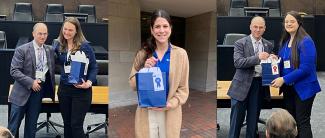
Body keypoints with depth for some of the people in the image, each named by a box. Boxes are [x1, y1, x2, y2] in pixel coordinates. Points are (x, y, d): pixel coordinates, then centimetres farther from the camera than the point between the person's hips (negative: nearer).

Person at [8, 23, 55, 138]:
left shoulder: (50, 50, 6)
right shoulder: (21, 50, -7)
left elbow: (51, 70, 13)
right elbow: (14, 71, -11)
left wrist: (51, 89, 7)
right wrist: (31, 82, -20)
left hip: (39, 90, 4)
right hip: (23, 92, -3)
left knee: (31, 126, 15)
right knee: (13, 126, 6)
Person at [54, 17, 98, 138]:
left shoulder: (84, 46, -10)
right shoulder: (59, 45, 4)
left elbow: (94, 67, -6)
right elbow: (59, 62, 17)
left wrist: (89, 83, -18)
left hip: (81, 90, -5)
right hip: (64, 88, 5)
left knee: (76, 125, -1)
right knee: (67, 124, 16)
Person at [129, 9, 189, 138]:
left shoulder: (180, 54, -2)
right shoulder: (143, 54, 1)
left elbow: (183, 89, 0)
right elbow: (133, 85, 3)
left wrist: (169, 104, -15)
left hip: (170, 113, 0)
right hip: (146, 112, 1)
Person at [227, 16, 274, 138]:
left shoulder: (268, 45, 11)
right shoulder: (240, 43, -4)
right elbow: (237, 62, -16)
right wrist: (257, 58, -26)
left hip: (260, 86, 4)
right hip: (242, 85, -4)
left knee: (253, 119, 14)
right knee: (237, 119, 4)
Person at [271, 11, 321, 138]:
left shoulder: (305, 41, -15)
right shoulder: (285, 41, 8)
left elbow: (305, 68, -21)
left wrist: (284, 79, -22)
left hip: (303, 88, -7)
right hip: (288, 87, 7)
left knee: (302, 122, 2)